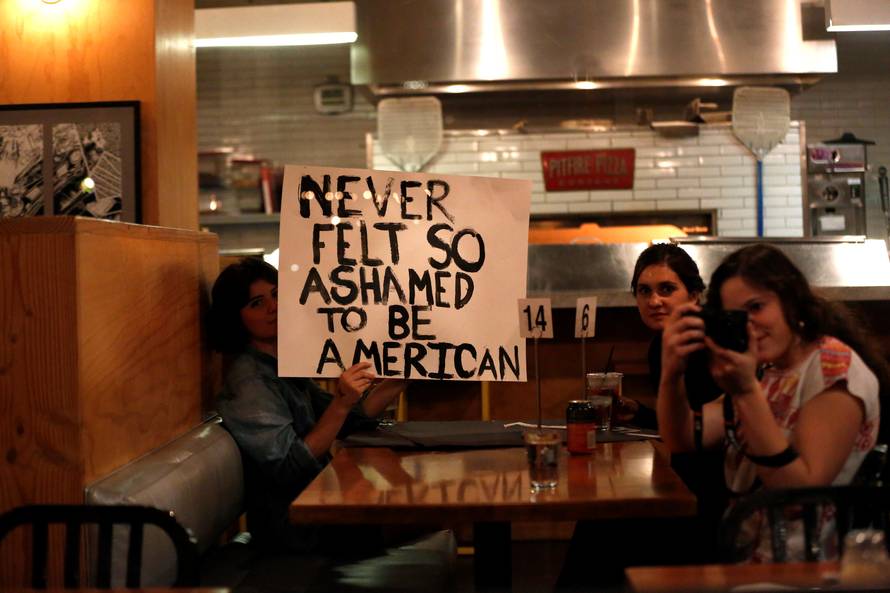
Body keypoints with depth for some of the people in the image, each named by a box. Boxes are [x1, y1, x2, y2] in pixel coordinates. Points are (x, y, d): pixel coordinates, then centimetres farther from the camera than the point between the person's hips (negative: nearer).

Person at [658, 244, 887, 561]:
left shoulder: (836, 368, -12)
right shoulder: (767, 373, 11)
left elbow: (803, 492, -21)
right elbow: (683, 440, 1)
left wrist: (747, 392, -26)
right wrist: (671, 375, -18)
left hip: (803, 569, -7)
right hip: (746, 553, 7)